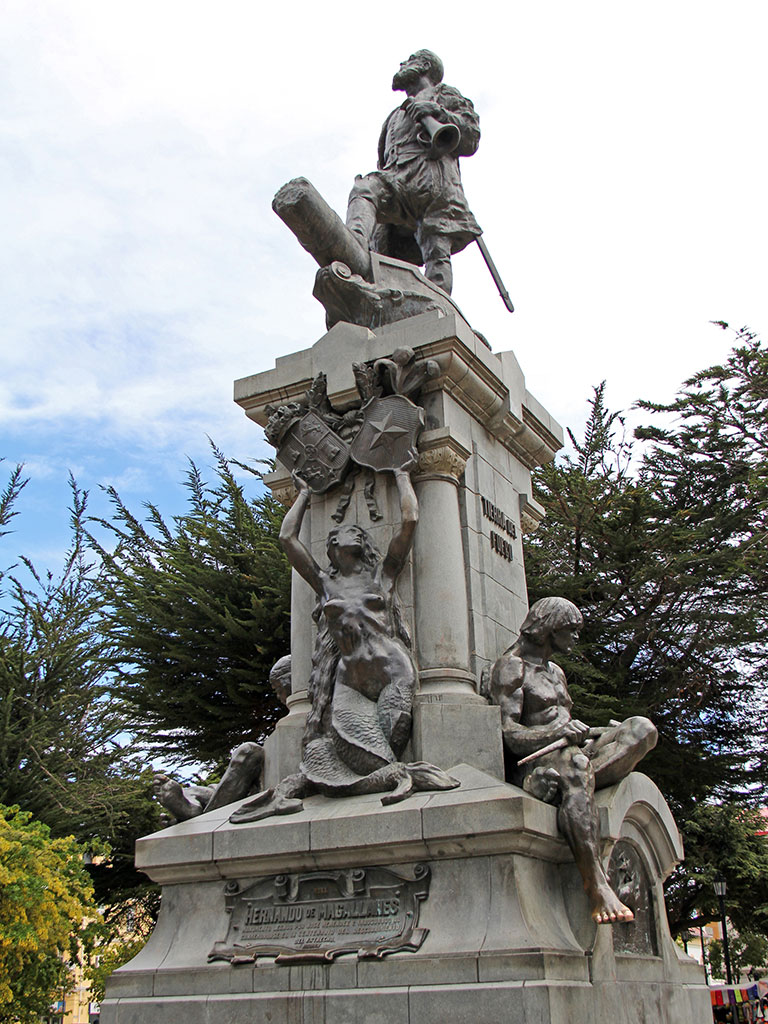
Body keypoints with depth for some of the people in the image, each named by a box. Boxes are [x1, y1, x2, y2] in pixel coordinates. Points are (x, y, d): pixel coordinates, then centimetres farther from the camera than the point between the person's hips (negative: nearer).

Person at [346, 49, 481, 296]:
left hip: (433, 176, -4)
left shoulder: (445, 96, 29)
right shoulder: (395, 116, 43)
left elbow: (471, 139, 12)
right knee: (364, 190, -28)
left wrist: (439, 113, -4)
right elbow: (384, 160, 34)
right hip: (396, 179, 5)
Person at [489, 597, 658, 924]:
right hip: (536, 766, -7)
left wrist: (600, 731, 9)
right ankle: (597, 888, -50)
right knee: (574, 762, -44)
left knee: (642, 728, -16)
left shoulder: (555, 671, 30)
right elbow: (509, 736, -9)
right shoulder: (510, 668, 3)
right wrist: (558, 733, -26)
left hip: (570, 756, 7)